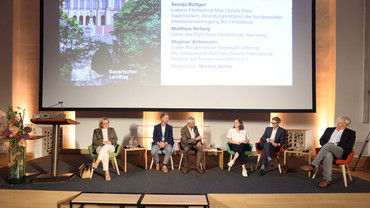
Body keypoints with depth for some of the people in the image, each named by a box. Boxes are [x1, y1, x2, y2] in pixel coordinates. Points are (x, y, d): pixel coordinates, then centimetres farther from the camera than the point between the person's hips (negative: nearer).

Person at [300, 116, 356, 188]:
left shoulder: (351, 133, 16)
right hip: (328, 150, 3)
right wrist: (325, 144, -4)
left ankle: (312, 165, -36)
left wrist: (334, 144, -8)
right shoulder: (329, 130, 26)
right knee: (328, 155, -38)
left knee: (327, 146, -37)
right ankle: (327, 179, -40)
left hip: (341, 152, -2)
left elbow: (349, 146, 0)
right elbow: (321, 140, 20)